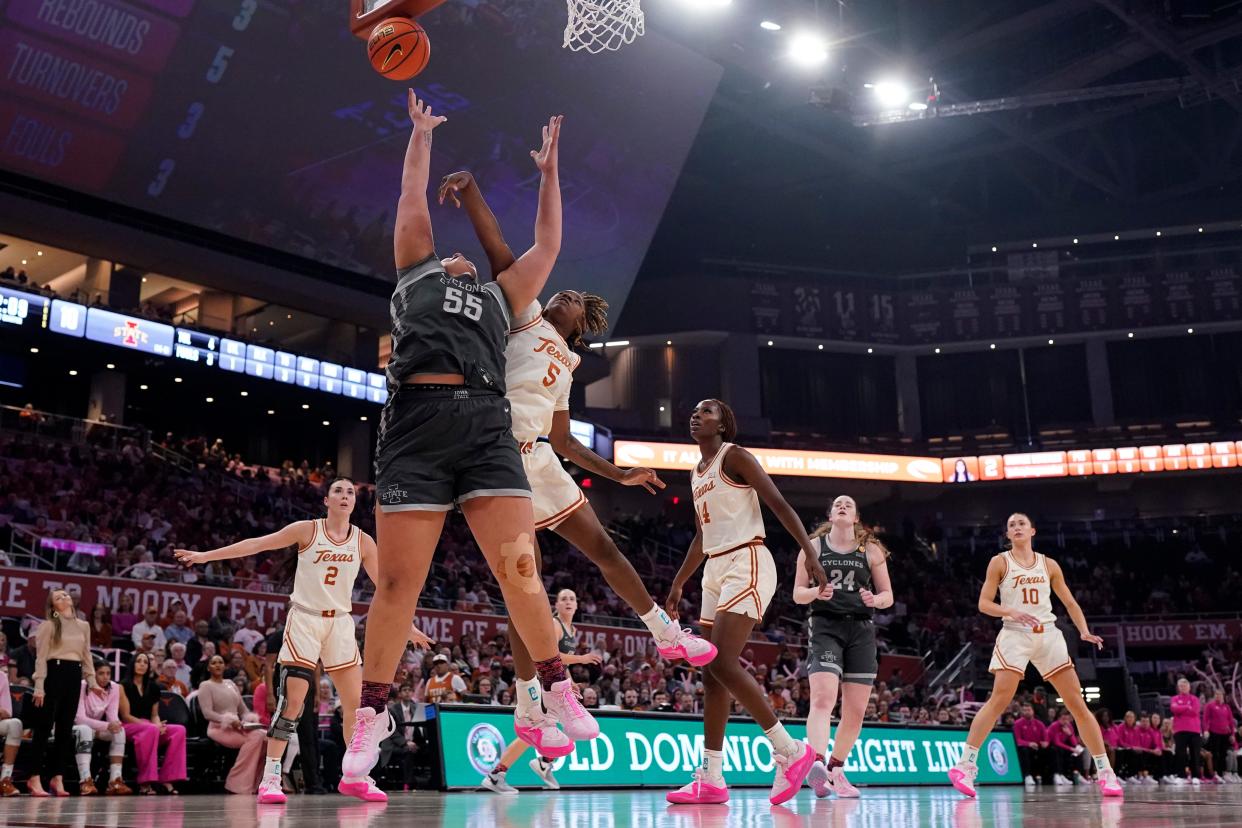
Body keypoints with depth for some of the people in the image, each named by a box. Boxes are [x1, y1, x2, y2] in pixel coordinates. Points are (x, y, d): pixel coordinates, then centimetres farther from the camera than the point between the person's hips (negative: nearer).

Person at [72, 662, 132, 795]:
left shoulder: (114, 688, -7)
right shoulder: (82, 687, -22)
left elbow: (113, 715, -9)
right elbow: (79, 718, -27)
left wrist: (115, 723, -35)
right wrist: (106, 726, -38)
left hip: (97, 728, 5)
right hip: (76, 727, -4)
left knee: (119, 731, -24)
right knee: (85, 730, -38)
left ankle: (115, 781, -28)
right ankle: (85, 781, -44)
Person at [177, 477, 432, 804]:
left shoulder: (363, 541, 3)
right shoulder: (307, 530, -4)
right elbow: (258, 544, -5)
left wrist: (408, 625, 12)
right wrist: (205, 556, -8)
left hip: (340, 623, 4)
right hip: (304, 619, -3)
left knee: (356, 701, 1)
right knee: (292, 700, -12)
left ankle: (355, 777, 15)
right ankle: (270, 778, -5)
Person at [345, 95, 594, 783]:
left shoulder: (500, 295, 29)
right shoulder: (414, 271, 24)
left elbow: (547, 246, 32)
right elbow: (413, 196, 28)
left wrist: (549, 171, 38)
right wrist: (421, 132, 40)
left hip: (486, 425, 2)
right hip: (417, 421, -2)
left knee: (518, 567, -8)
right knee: (398, 581, -2)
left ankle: (558, 697, 4)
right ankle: (372, 715, 9)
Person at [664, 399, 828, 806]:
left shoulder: (734, 456, -5)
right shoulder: (696, 473, 20)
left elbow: (779, 505, -13)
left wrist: (810, 552, -24)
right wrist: (678, 584, 26)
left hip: (747, 564, -9)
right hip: (716, 570, 9)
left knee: (723, 662, -20)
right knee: (711, 673, 4)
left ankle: (790, 751, -10)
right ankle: (710, 779, 5)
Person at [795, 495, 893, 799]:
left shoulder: (871, 550, 9)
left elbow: (888, 596, 10)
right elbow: (797, 594, 7)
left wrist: (875, 600, -13)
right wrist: (816, 592, -15)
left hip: (861, 629, 3)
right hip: (824, 627, -3)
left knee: (856, 710, 4)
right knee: (822, 698, -23)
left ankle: (835, 770, 20)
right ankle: (816, 763, -37)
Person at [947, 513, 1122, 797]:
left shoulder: (1049, 565, 12)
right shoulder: (1000, 562, 3)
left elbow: (1070, 603, 15)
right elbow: (984, 603, -2)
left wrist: (1084, 631, -1)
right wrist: (1011, 612, -20)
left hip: (1048, 635, 3)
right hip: (1015, 635, -3)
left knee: (1078, 704, 2)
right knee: (999, 700, -19)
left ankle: (1105, 772, 11)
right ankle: (965, 765, -16)